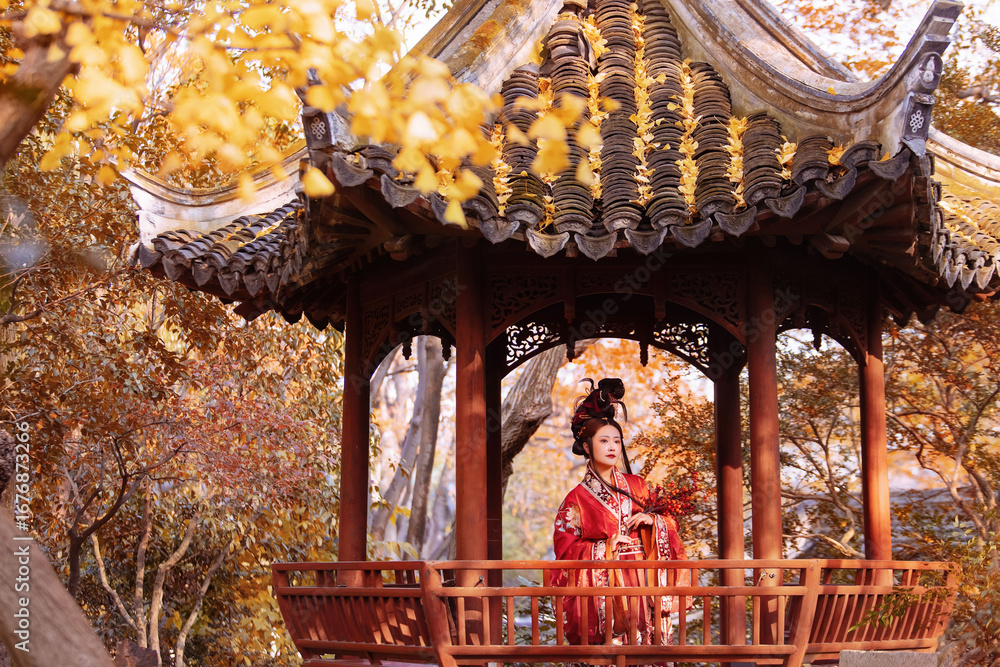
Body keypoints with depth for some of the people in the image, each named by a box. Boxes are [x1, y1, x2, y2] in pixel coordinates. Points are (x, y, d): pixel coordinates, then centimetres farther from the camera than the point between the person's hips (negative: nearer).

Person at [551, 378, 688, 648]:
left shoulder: (636, 486, 13)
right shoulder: (578, 498, 3)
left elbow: (670, 525, 16)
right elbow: (565, 549, 0)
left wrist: (654, 521, -5)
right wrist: (605, 548, -10)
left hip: (643, 581, 3)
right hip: (603, 585, -3)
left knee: (647, 641, -4)